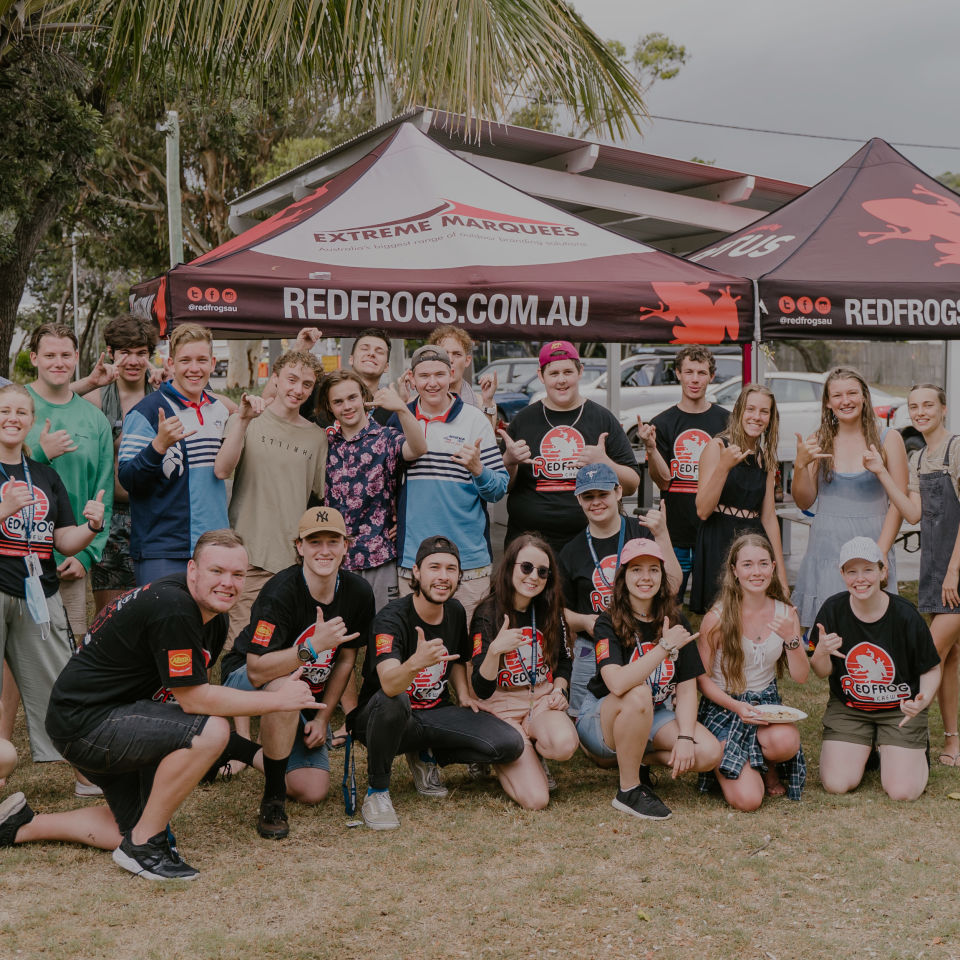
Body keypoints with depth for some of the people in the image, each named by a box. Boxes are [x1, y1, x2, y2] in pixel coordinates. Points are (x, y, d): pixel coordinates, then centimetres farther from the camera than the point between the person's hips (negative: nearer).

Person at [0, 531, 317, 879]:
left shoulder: (214, 617, 6)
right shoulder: (173, 608, -25)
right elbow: (193, 699, -23)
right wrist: (278, 699, -18)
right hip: (85, 723, -10)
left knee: (136, 826, 17)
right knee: (210, 730, -27)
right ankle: (142, 845, -12)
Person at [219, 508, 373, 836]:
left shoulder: (358, 593, -10)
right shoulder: (279, 593, -28)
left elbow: (345, 659, 3)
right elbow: (257, 672, -35)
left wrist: (322, 717, -1)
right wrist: (313, 646, -43)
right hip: (243, 682, -5)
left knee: (313, 791, -7)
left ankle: (267, 751, 28)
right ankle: (272, 799, -24)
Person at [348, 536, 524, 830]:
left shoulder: (455, 611, 1)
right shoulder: (391, 619, -21)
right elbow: (389, 683, -39)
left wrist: (463, 692, 3)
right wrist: (416, 663, -60)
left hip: (435, 713, 6)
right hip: (379, 719, -6)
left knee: (510, 744, -15)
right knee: (393, 701, -42)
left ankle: (426, 756, 10)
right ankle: (377, 790, -17)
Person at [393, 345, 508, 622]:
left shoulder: (474, 419, 1)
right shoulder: (398, 419, 8)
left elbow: (499, 490, -1)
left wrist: (477, 469, -20)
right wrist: (390, 517, 8)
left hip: (468, 559, -2)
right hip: (411, 558, 2)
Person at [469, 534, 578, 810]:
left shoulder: (550, 610, 4)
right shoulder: (487, 614, -11)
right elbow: (482, 689, -18)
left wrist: (560, 689, 1)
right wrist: (494, 650, -37)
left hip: (543, 701, 4)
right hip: (503, 707, -3)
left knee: (564, 744, -35)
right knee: (536, 799, -21)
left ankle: (534, 754, 4)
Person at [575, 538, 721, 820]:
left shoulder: (676, 622, -1)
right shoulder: (608, 624, -15)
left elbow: (687, 688, -4)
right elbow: (618, 683, -33)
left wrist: (685, 737, -19)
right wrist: (665, 647, -32)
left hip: (653, 716, 5)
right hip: (601, 720, -5)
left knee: (709, 753, -20)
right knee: (638, 695, -38)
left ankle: (632, 758, 6)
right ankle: (628, 791, -20)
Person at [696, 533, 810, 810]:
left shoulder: (785, 613, 0)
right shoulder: (718, 617, -13)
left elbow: (801, 676, 0)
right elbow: (702, 678, -6)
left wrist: (791, 638, -18)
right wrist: (736, 706, -22)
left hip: (766, 702, 3)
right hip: (724, 707, -3)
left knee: (786, 742, -35)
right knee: (747, 800, -21)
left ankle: (769, 769, 4)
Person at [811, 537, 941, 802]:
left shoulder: (906, 616, -16)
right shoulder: (832, 611, -10)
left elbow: (931, 669, -4)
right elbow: (822, 672, -2)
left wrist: (923, 701, -24)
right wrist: (821, 653, -26)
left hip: (900, 709, -2)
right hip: (848, 708, 2)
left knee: (902, 791, -13)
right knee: (836, 784, -13)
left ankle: (917, 748, 21)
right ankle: (865, 749, 21)